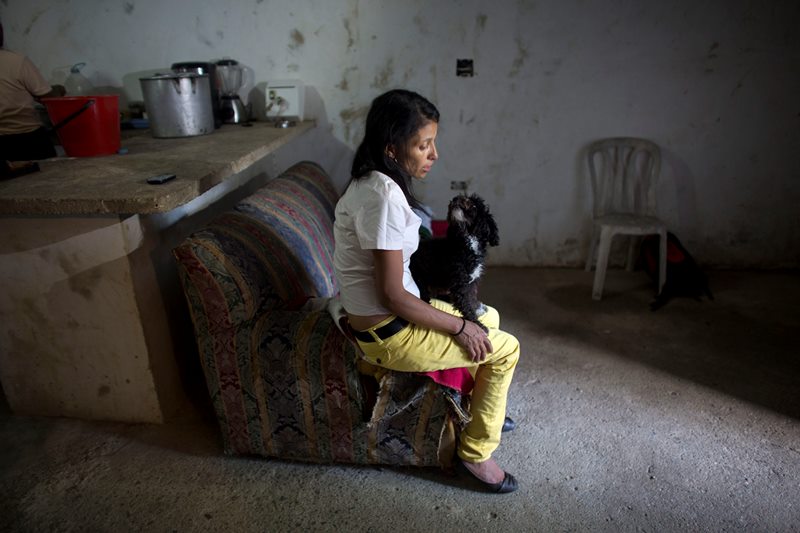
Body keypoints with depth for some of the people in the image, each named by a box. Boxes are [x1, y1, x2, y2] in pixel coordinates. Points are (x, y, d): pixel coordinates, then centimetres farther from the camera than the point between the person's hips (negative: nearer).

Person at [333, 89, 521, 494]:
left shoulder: (375, 183, 4)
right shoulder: (384, 196, -27)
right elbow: (392, 296, -26)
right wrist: (459, 328, -15)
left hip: (387, 313, 10)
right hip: (385, 334, -10)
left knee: (488, 317, 22)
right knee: (505, 349, -1)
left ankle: (483, 409, 41)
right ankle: (476, 450, 16)